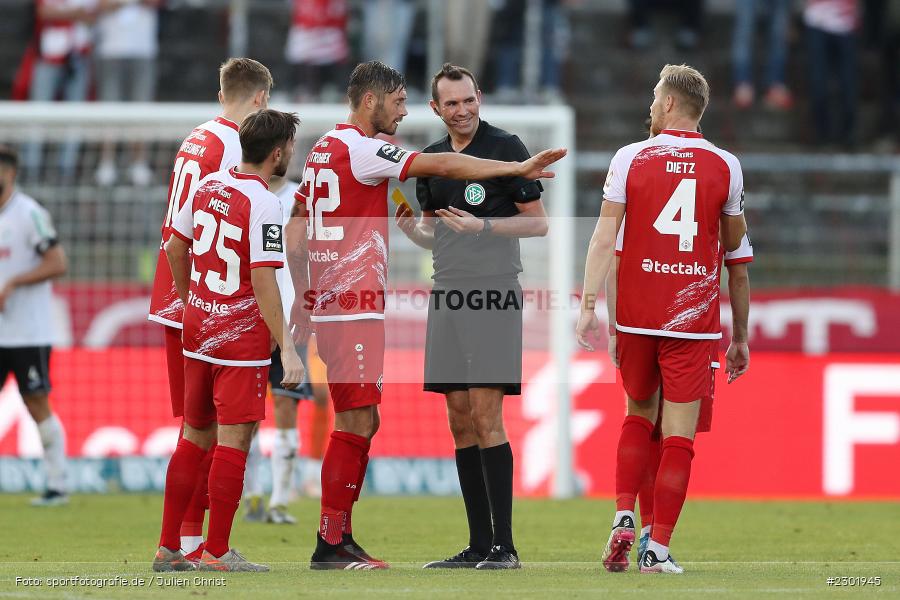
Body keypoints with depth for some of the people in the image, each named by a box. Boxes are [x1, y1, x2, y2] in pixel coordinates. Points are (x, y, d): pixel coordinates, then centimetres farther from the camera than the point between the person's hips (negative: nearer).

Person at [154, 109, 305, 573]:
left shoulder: (210, 185, 6)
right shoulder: (263, 204, -16)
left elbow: (175, 247, 15)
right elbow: (264, 283, -21)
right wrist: (287, 350, -20)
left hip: (197, 330, 8)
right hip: (242, 339, -8)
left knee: (195, 437, 14)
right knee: (233, 442, -3)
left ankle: (168, 548, 15)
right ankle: (216, 552, -2)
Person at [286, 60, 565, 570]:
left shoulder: (323, 149, 16)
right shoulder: (361, 149, -12)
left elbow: (295, 227, 21)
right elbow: (442, 165, -16)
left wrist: (304, 295, 25)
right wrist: (520, 168, -15)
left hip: (327, 300, 10)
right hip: (356, 304, -10)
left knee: (361, 421, 11)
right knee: (357, 422, -8)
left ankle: (339, 538, 11)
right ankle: (331, 543, -7)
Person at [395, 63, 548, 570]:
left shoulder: (506, 148, -4)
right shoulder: (431, 159, 15)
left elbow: (539, 223, -5)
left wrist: (481, 226, -17)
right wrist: (410, 226, 2)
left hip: (493, 294, -7)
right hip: (447, 295, 7)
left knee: (485, 417, -12)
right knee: (460, 421, 5)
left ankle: (504, 545, -10)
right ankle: (479, 545, 8)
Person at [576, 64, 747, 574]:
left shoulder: (631, 158, -1)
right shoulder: (725, 165, 2)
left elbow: (605, 236, -4)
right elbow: (734, 242, 13)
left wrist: (589, 305, -4)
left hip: (636, 316, 1)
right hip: (695, 318, -1)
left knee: (639, 413, 20)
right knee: (679, 433, 1)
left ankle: (624, 520, 6)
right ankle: (658, 549, -2)